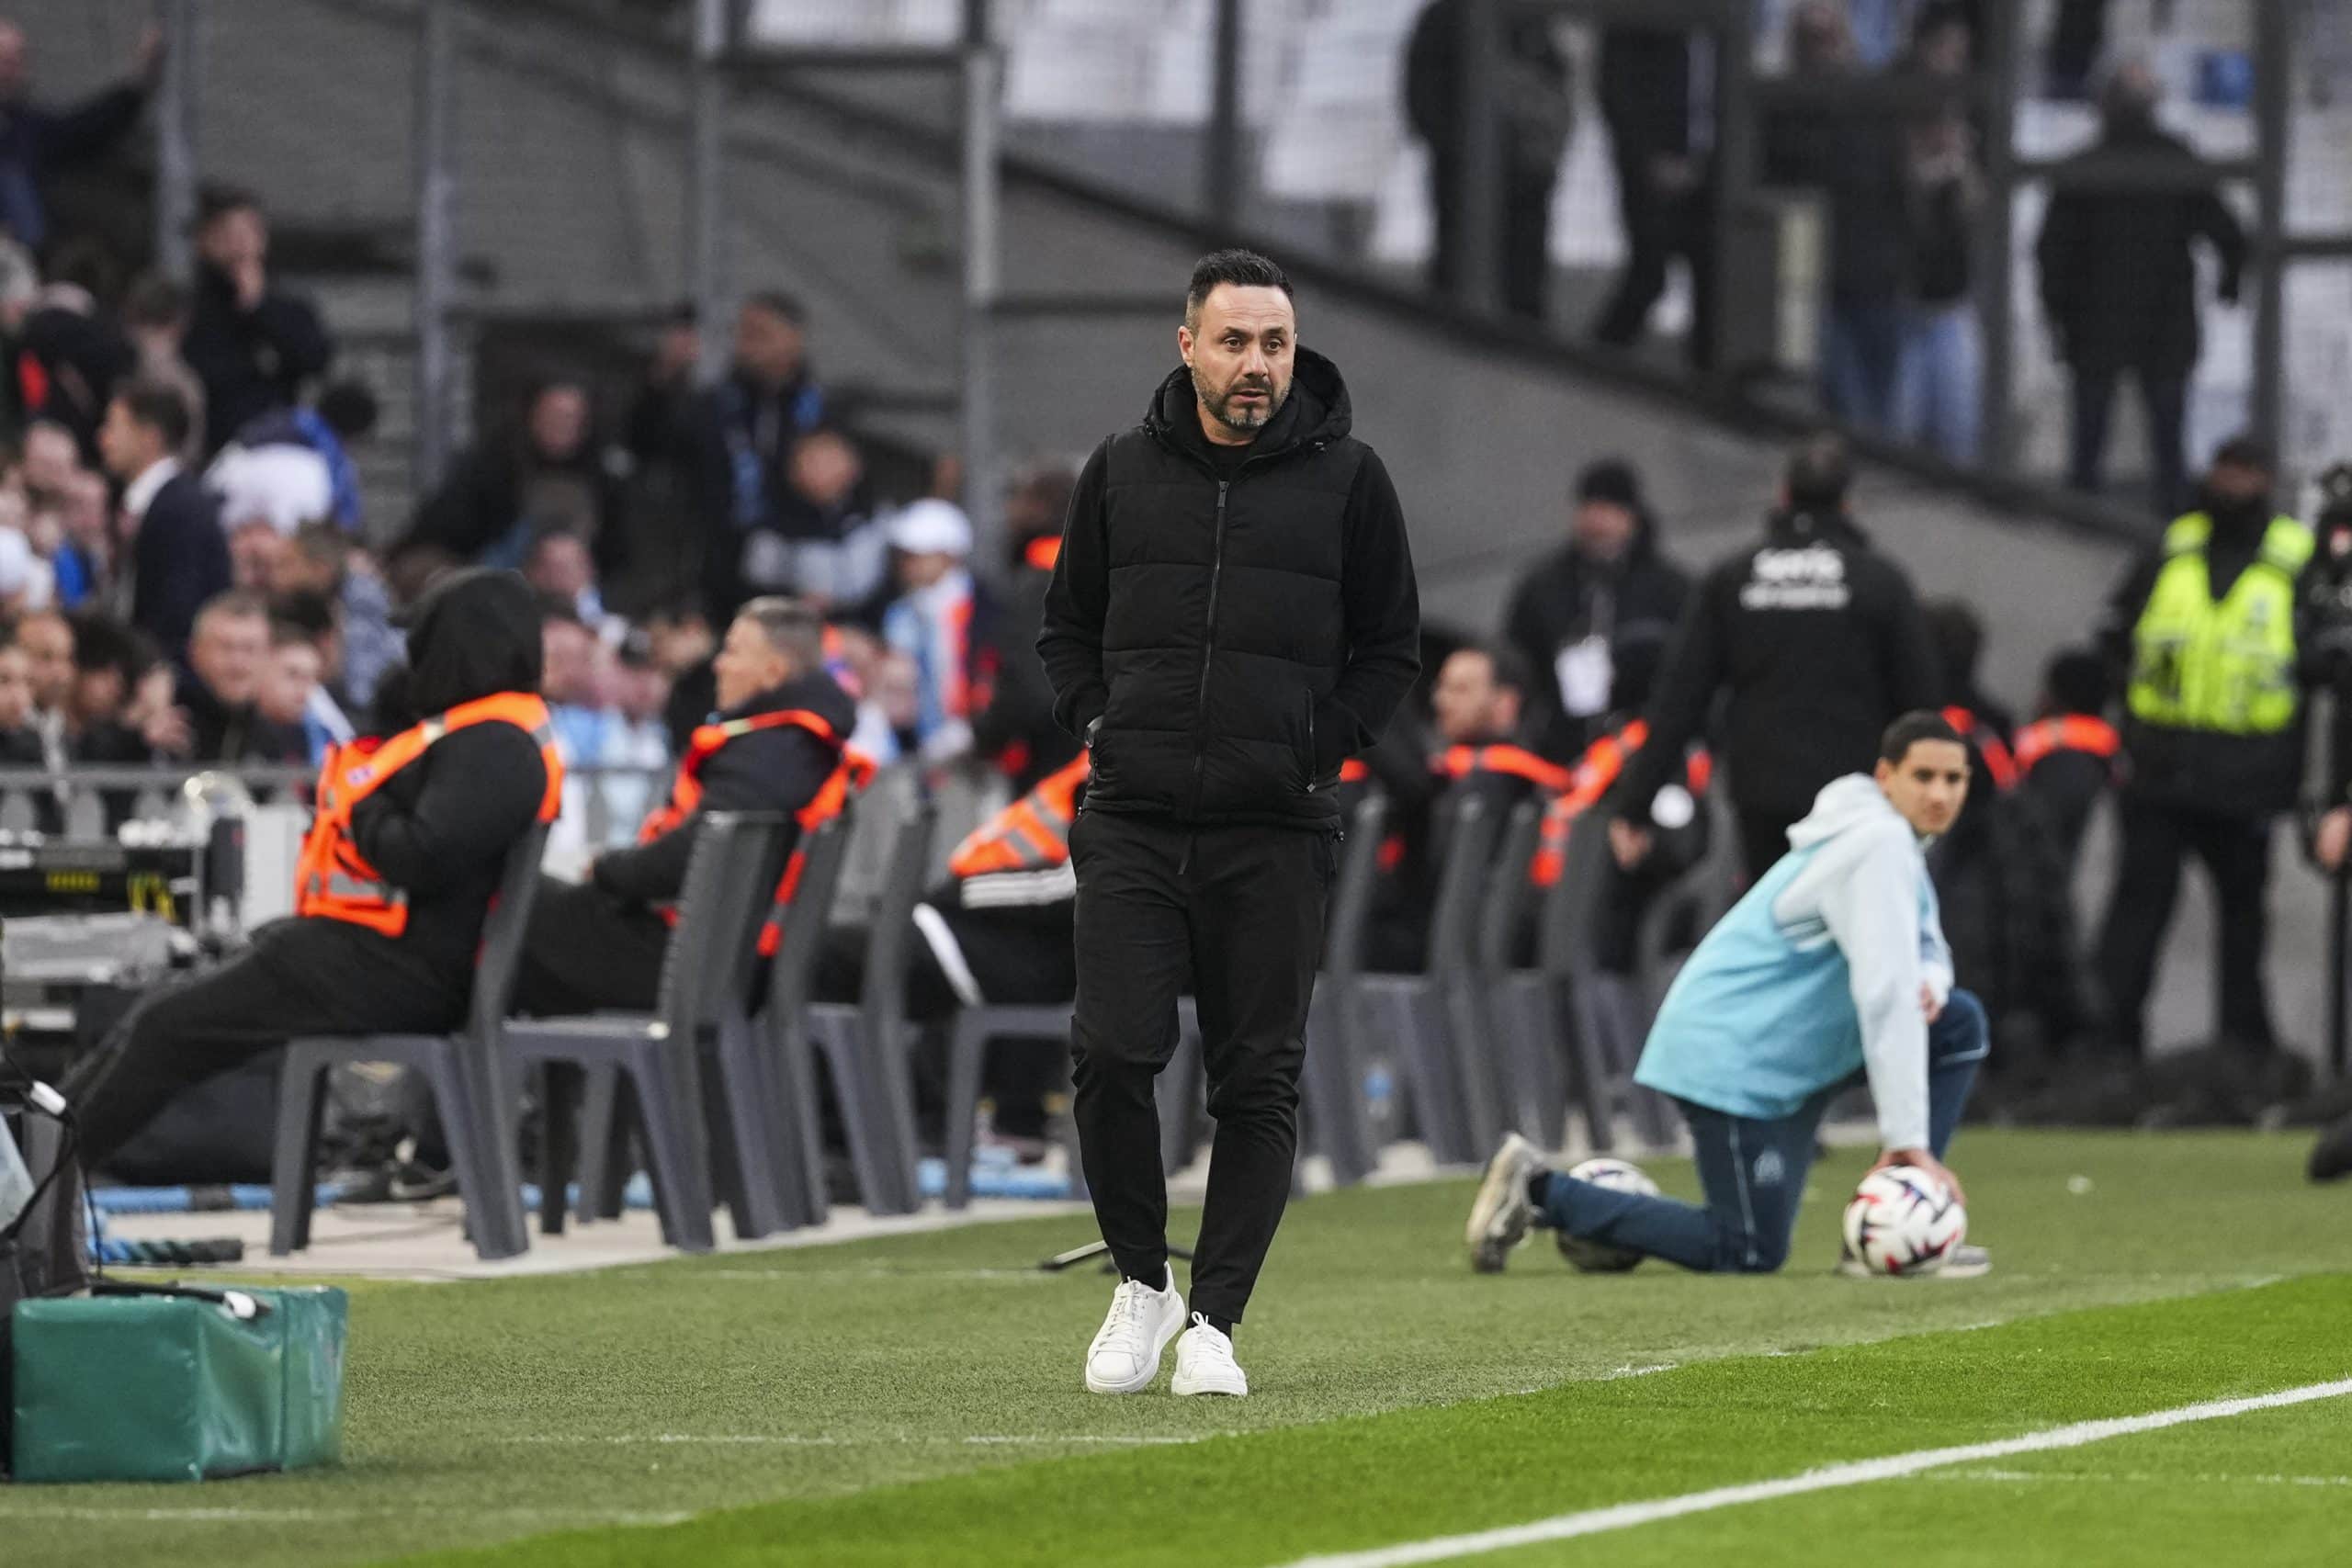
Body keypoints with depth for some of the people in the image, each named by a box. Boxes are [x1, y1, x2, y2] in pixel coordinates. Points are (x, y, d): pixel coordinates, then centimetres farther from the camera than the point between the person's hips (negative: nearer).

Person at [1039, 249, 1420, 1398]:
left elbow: (1392, 646, 10)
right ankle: (1141, 1279, 10)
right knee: (1113, 1054, -10)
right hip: (1133, 825, 1)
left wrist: (1317, 748, -1)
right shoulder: (1122, 473, 8)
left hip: (1276, 832, -1)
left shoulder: (1346, 480, 3)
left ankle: (1214, 1316, 8)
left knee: (1258, 1083, 0)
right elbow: (1068, 627, 19)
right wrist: (1102, 728, 3)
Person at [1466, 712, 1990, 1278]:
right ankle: (1540, 1192, -3)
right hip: (1736, 1055, -10)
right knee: (1750, 1253, -10)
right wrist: (1908, 1138, -26)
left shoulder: (1899, 840, 12)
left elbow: (1925, 953, 18)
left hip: (1792, 1048, 10)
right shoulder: (1878, 845, -20)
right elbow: (1884, 993, -25)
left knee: (1960, 1022, 8)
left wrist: (1928, 986, -11)